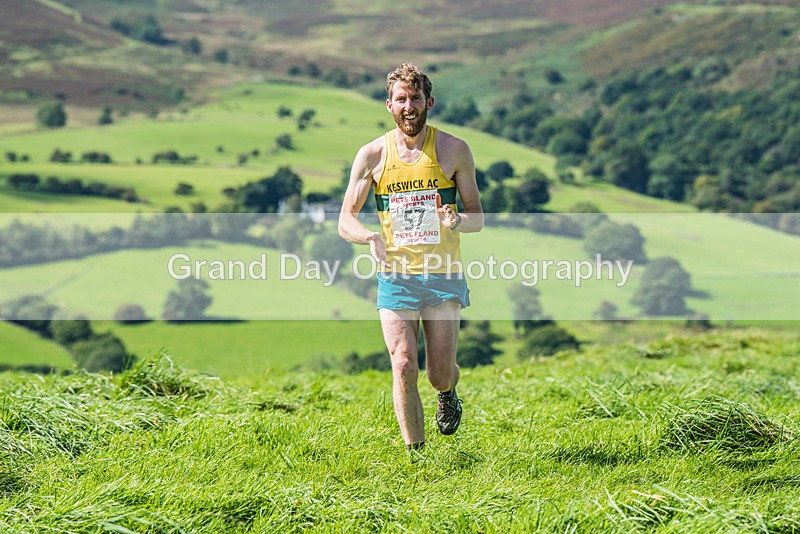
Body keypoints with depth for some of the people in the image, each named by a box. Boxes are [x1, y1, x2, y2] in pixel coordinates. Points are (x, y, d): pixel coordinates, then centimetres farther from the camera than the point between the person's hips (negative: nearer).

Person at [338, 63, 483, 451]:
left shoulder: (454, 150, -1)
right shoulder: (372, 155, 0)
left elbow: (478, 216, 5)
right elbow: (345, 220, 5)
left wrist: (457, 221, -19)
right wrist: (370, 236, -17)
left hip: (444, 275, 0)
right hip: (395, 276, 0)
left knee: (440, 374, 1)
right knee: (404, 370, -10)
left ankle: (448, 392, 38)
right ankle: (415, 452, 5)